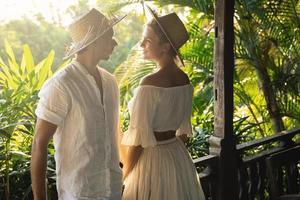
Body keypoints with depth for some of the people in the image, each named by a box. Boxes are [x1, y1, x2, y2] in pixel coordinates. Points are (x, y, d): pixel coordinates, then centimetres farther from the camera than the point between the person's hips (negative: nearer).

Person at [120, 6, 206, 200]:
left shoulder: (150, 84, -22)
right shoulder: (184, 79, 0)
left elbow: (139, 139, -19)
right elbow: (184, 128, 10)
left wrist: (122, 178, -8)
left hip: (152, 159, -7)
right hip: (178, 156, 7)